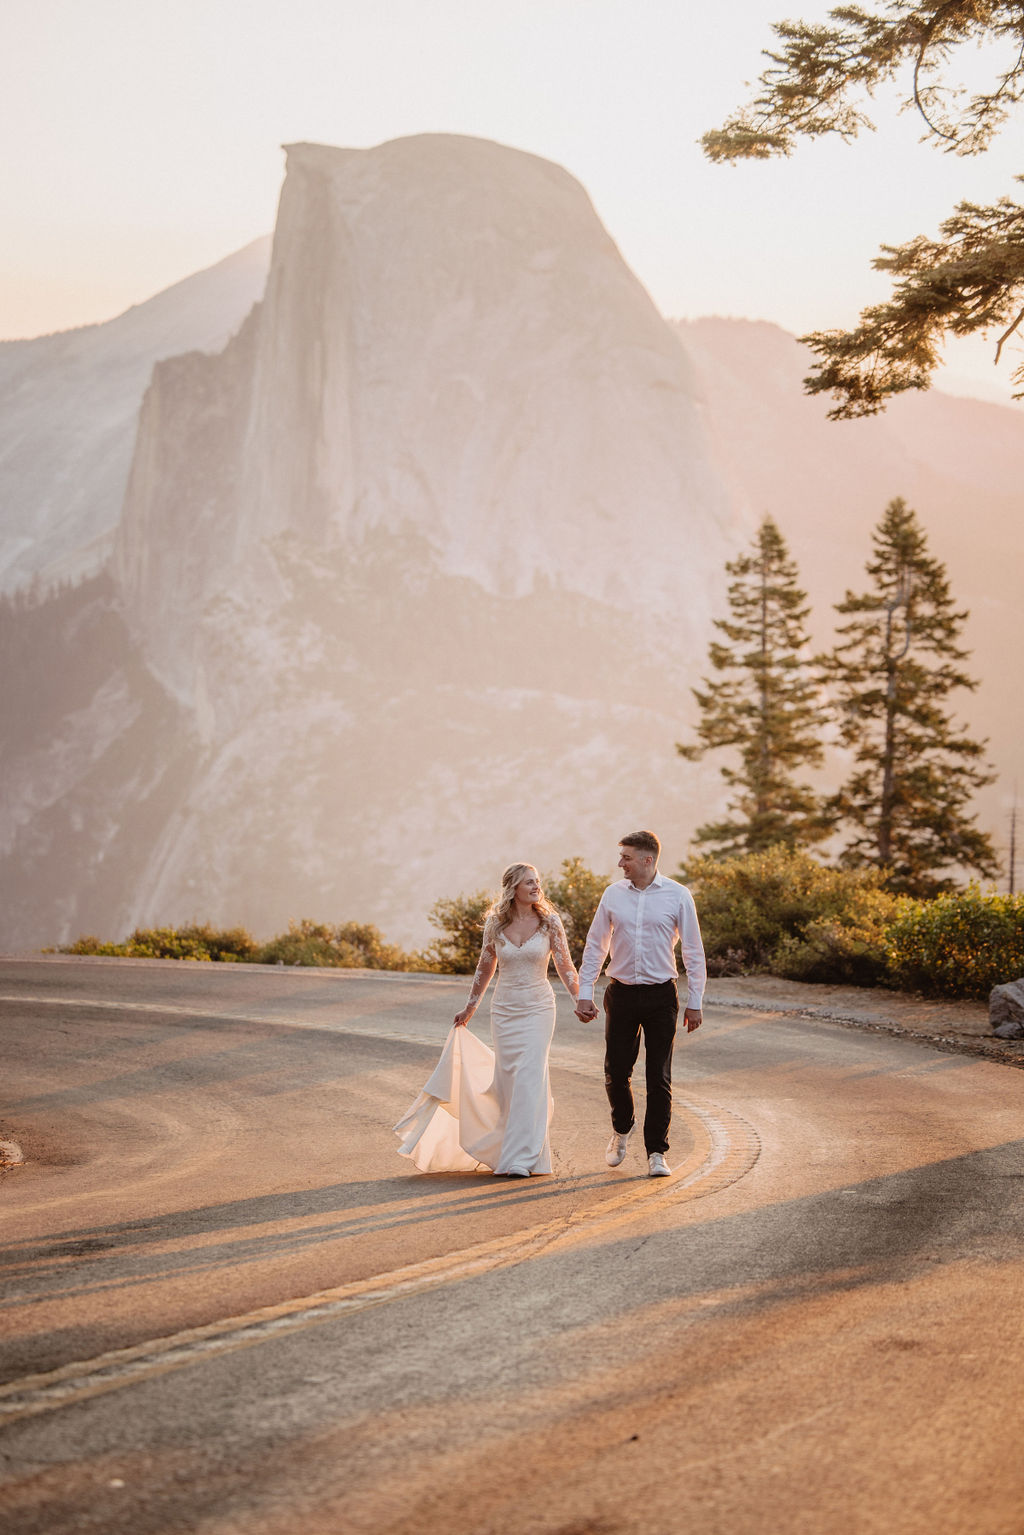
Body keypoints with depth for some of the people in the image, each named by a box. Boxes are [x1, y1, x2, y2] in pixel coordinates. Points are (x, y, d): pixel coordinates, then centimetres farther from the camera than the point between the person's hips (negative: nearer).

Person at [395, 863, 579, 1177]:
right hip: (504, 1010, 2)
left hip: (538, 1009, -2)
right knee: (507, 1079, 5)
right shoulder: (495, 924, 2)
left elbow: (565, 967, 2)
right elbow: (485, 968, 13)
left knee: (528, 1079, -11)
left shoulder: (549, 922, -3)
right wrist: (469, 1009, 17)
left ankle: (520, 1159, -7)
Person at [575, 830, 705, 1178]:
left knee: (659, 1077, -1)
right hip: (621, 993, 2)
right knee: (616, 1071, 5)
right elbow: (595, 945, 10)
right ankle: (621, 1129, 33)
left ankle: (656, 1152, 7)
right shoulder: (613, 894, 3)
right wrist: (584, 993, 4)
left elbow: (693, 951, 1)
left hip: (661, 996, -2)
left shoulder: (677, 896, -3)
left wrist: (694, 1002, -1)